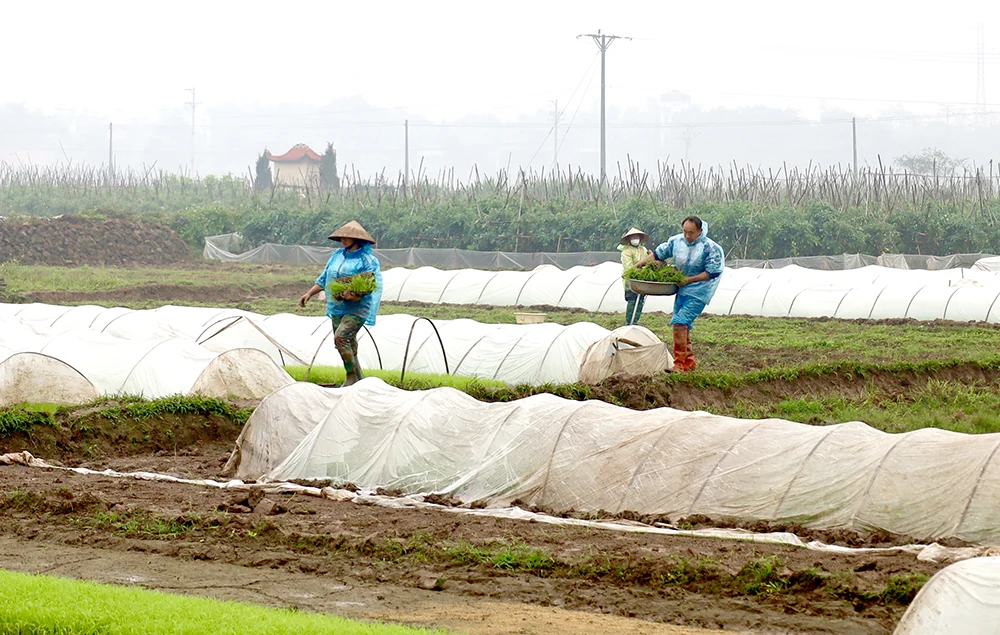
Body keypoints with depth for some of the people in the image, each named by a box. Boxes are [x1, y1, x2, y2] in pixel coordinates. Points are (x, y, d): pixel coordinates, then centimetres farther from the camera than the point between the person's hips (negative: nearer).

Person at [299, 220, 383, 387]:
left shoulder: (367, 259, -9)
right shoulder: (337, 255, 13)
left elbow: (372, 284, -17)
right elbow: (324, 279, 21)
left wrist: (357, 296, -33)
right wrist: (309, 293, 14)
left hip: (357, 309, -8)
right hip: (337, 308, 8)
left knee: (341, 337, -23)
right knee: (349, 345, 9)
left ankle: (351, 376, -15)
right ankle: (359, 380, 18)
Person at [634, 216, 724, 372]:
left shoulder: (710, 248, -14)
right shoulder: (676, 241, 2)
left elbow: (712, 272, -13)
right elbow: (657, 254, 11)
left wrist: (689, 280, -17)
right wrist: (635, 267, 8)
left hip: (698, 292, -7)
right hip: (682, 290, 7)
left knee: (680, 322, -18)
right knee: (683, 326, 10)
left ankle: (680, 364, -15)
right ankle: (689, 362, 21)